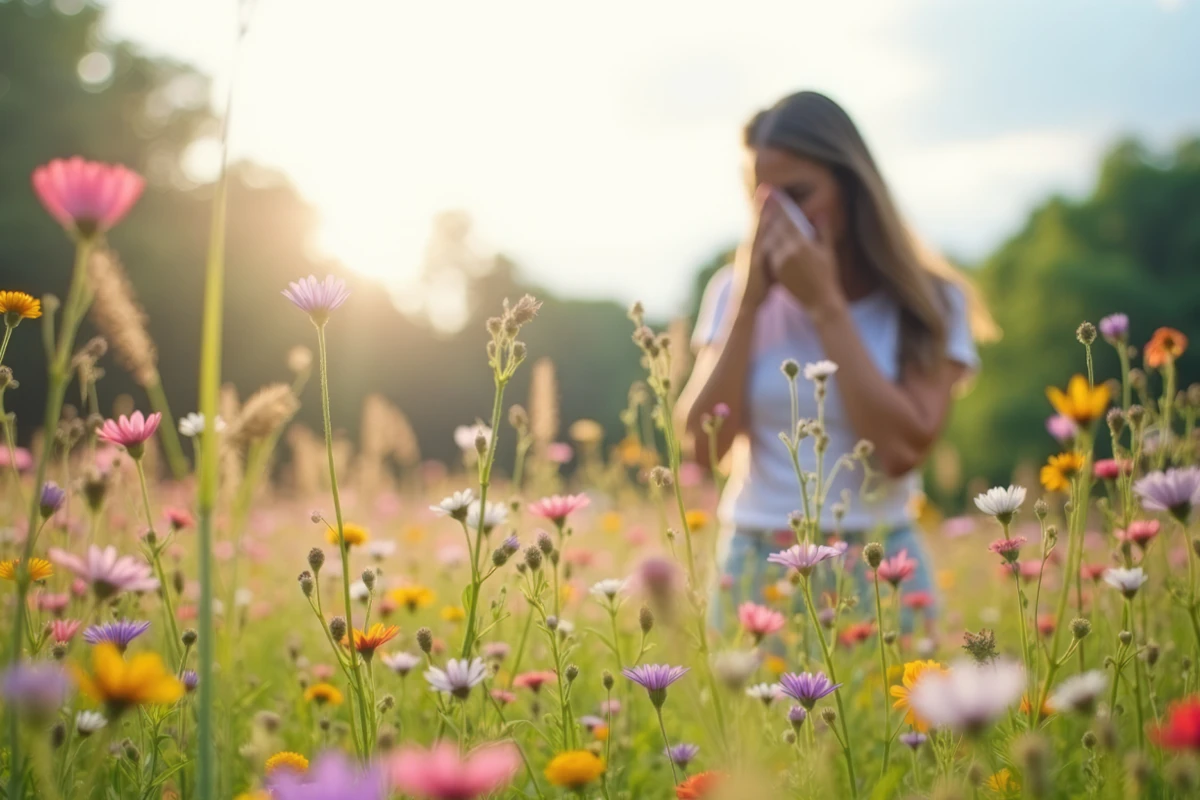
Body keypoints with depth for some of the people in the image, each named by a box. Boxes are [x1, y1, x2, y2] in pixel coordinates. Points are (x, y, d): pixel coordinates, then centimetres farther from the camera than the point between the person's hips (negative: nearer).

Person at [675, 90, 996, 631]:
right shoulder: (733, 290, 4)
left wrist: (824, 304, -14)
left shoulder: (929, 303, -2)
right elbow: (704, 442, -5)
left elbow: (902, 450, -16)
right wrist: (750, 300, -9)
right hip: (753, 570, 2)